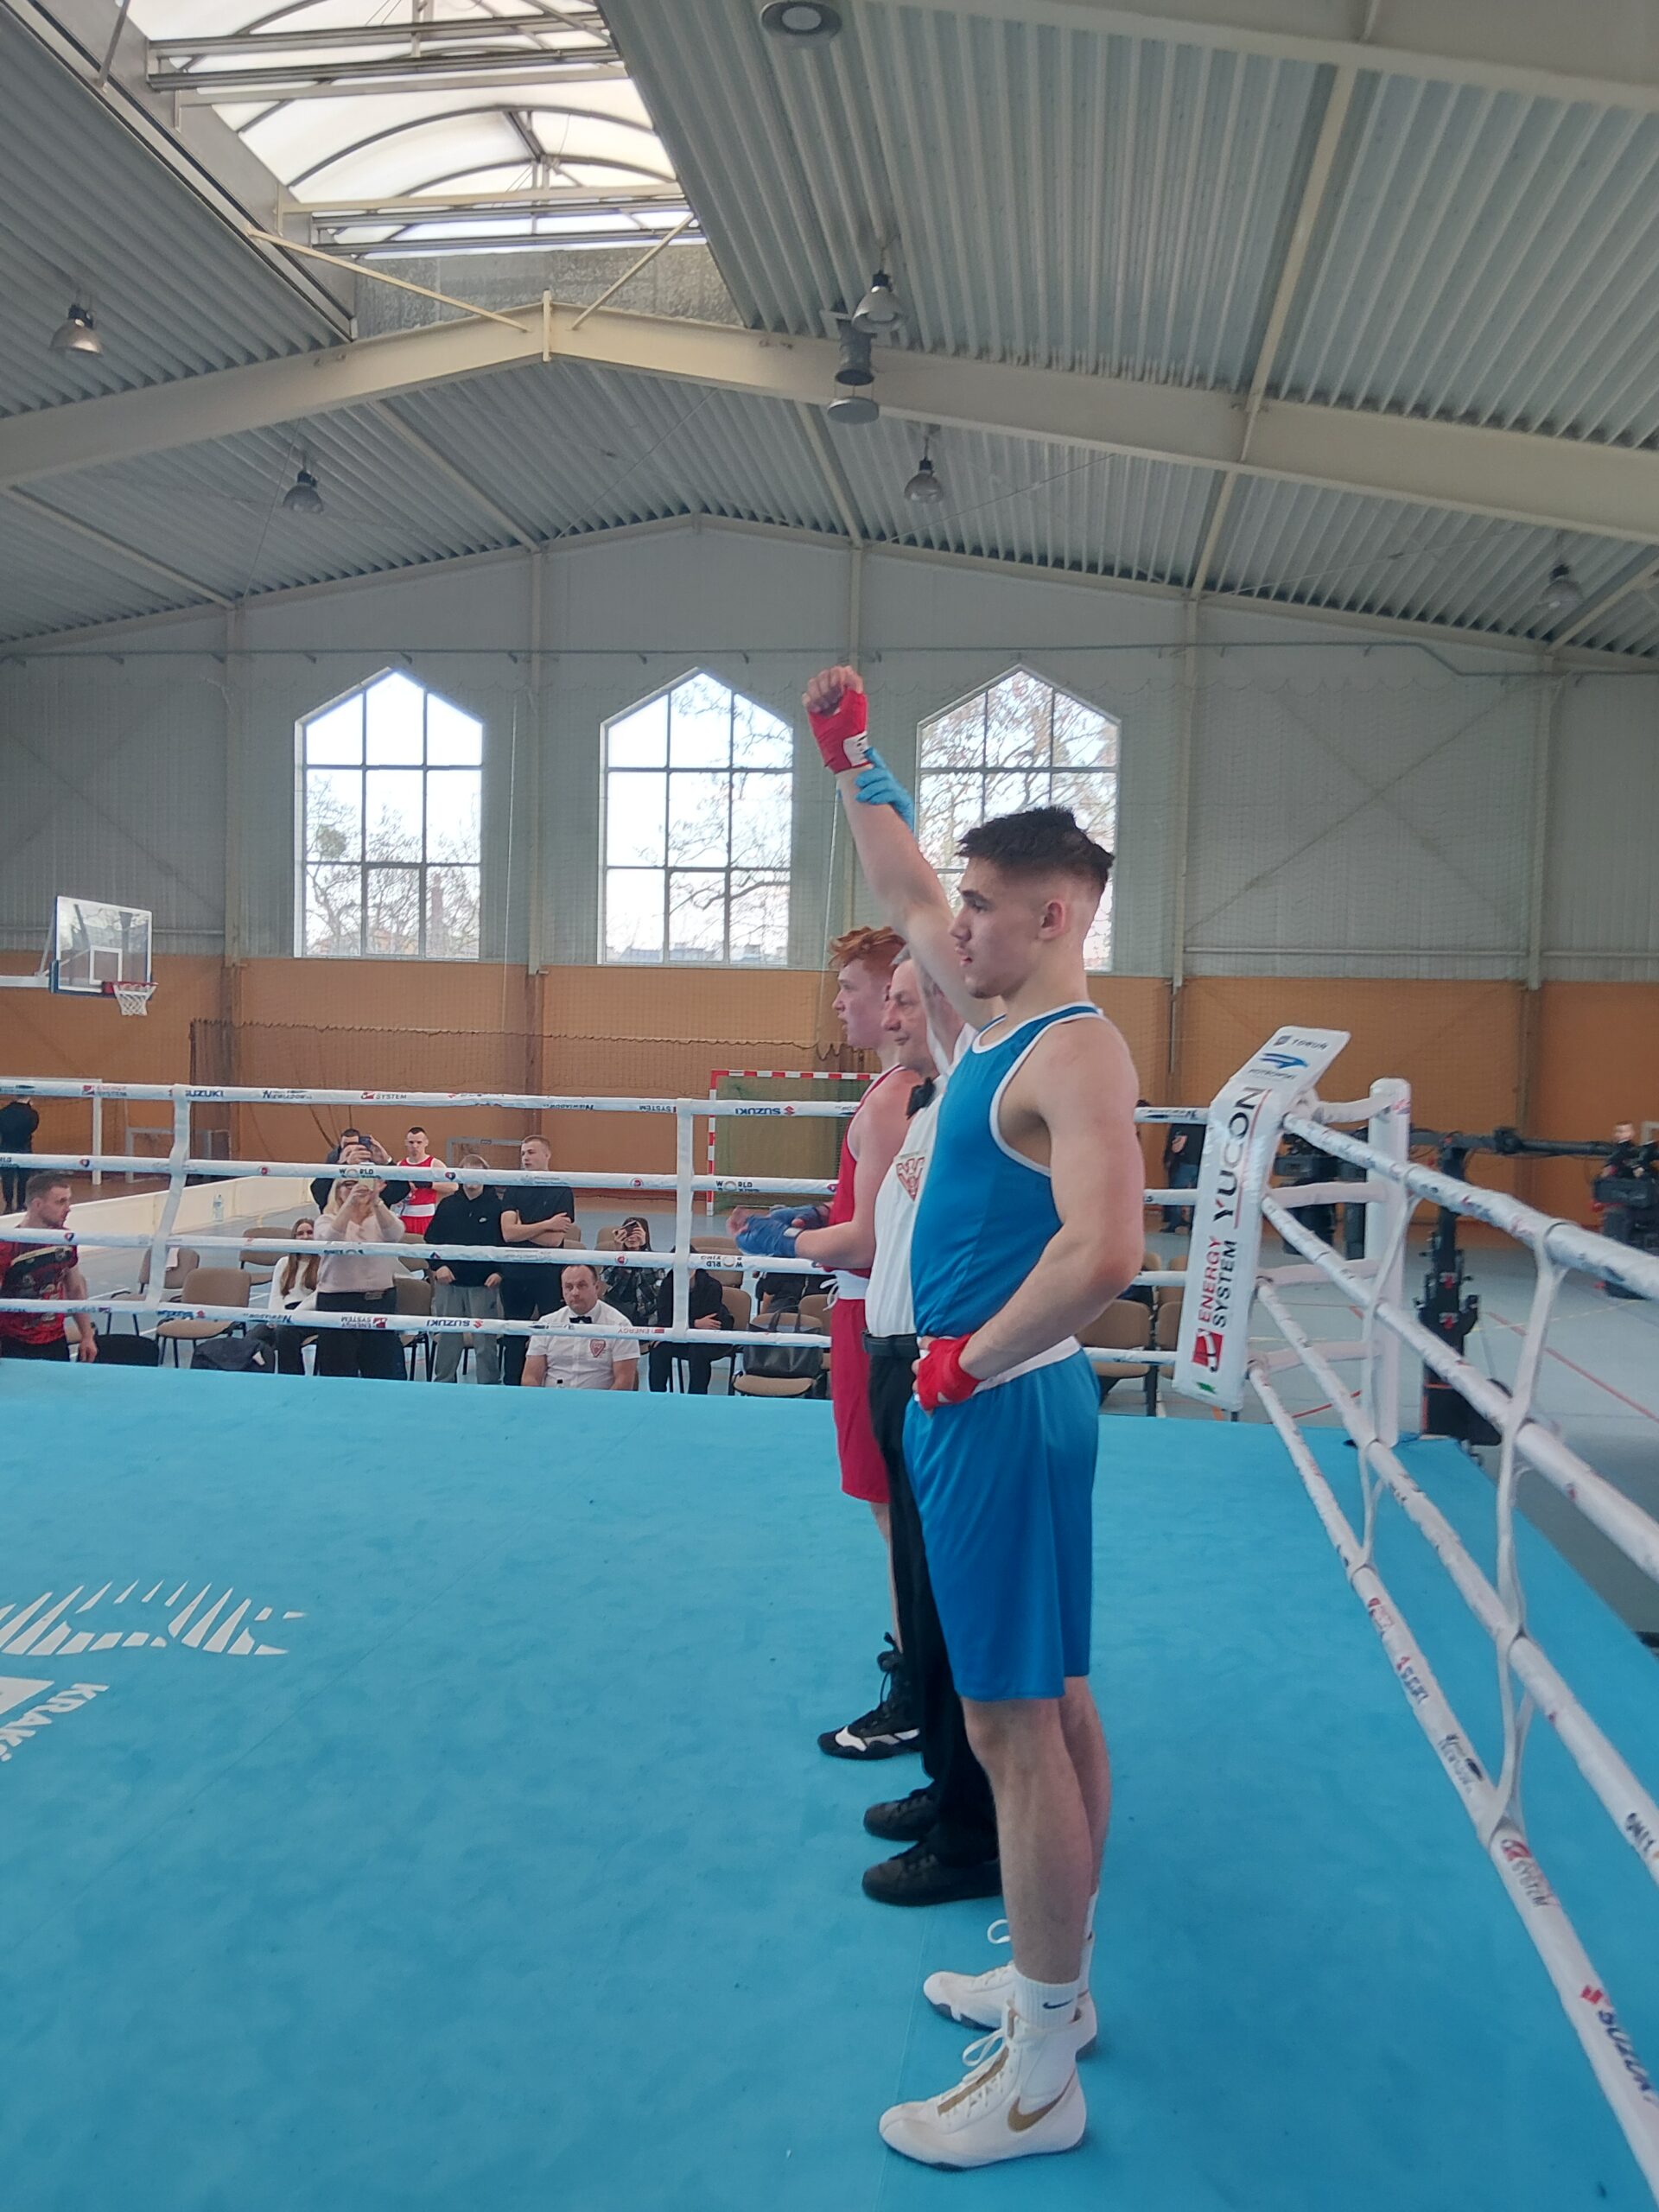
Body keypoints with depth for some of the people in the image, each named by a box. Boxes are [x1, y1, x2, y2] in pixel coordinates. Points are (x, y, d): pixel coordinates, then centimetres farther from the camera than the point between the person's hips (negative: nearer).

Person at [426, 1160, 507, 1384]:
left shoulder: (498, 1205, -3)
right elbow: (431, 1239, 9)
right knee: (447, 1337, 11)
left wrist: (500, 1272, -10)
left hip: (484, 1284, -3)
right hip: (449, 1281, 3)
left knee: (486, 1340, 1)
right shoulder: (448, 1204, 7)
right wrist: (438, 1265, -3)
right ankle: (443, 1383, 22)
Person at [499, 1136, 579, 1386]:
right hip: (514, 1274, 4)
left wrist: (522, 1230, -5)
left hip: (549, 1274, -4)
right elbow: (507, 1232, -7)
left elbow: (554, 1239, -13)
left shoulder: (561, 1190, -4)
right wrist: (546, 1224, -12)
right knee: (513, 1337, 10)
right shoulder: (514, 1189, 7)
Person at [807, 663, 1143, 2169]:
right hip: (1003, 1401, 10)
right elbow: (904, 890, 23)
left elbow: (1105, 1250, -33)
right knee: (1053, 1702, 18)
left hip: (1000, 1410, -10)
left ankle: (1038, 2084, 13)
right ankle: (1057, 1983, 35)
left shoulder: (1074, 1052, -19)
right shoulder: (1002, 1013, 9)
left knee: (1014, 1727, -1)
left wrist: (968, 1364, -22)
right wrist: (852, 757, 21)